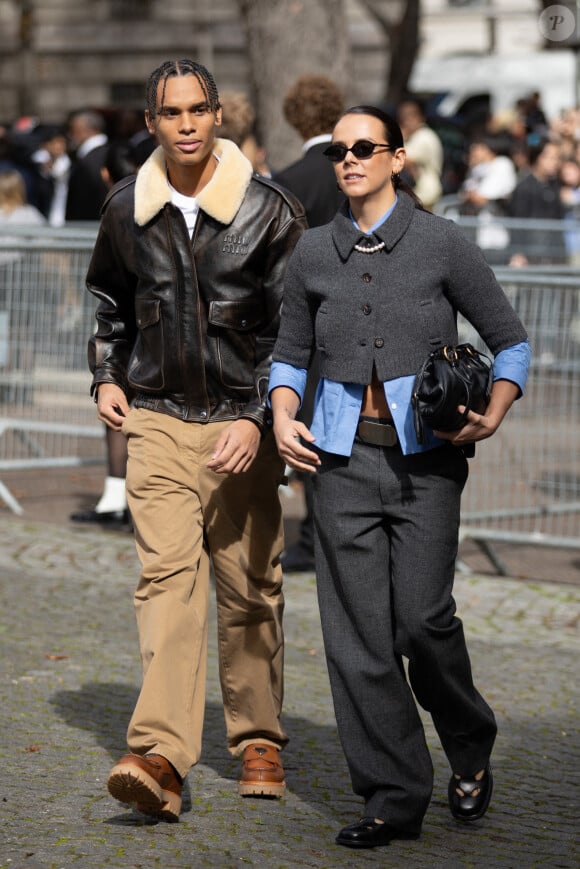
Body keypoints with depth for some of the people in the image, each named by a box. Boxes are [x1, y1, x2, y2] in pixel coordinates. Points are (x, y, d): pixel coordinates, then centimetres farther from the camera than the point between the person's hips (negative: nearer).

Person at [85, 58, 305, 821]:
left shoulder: (268, 210, -4)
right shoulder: (126, 210, 5)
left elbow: (293, 328, -3)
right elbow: (110, 300, 23)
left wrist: (259, 417, -12)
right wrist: (107, 377, 10)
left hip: (241, 423, -1)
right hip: (157, 419, 1)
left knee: (250, 587, 6)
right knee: (168, 573, -13)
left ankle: (258, 742, 23)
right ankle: (160, 758, -22)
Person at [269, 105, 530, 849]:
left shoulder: (441, 245, -2)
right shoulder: (314, 254, 7)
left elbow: (511, 342, 4)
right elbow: (290, 354, 18)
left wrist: (494, 414, -11)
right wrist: (282, 416, -1)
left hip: (424, 458, -3)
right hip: (343, 455, 3)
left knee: (421, 616, -11)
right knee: (357, 628, -2)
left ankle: (470, 749, 17)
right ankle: (394, 795, 7)